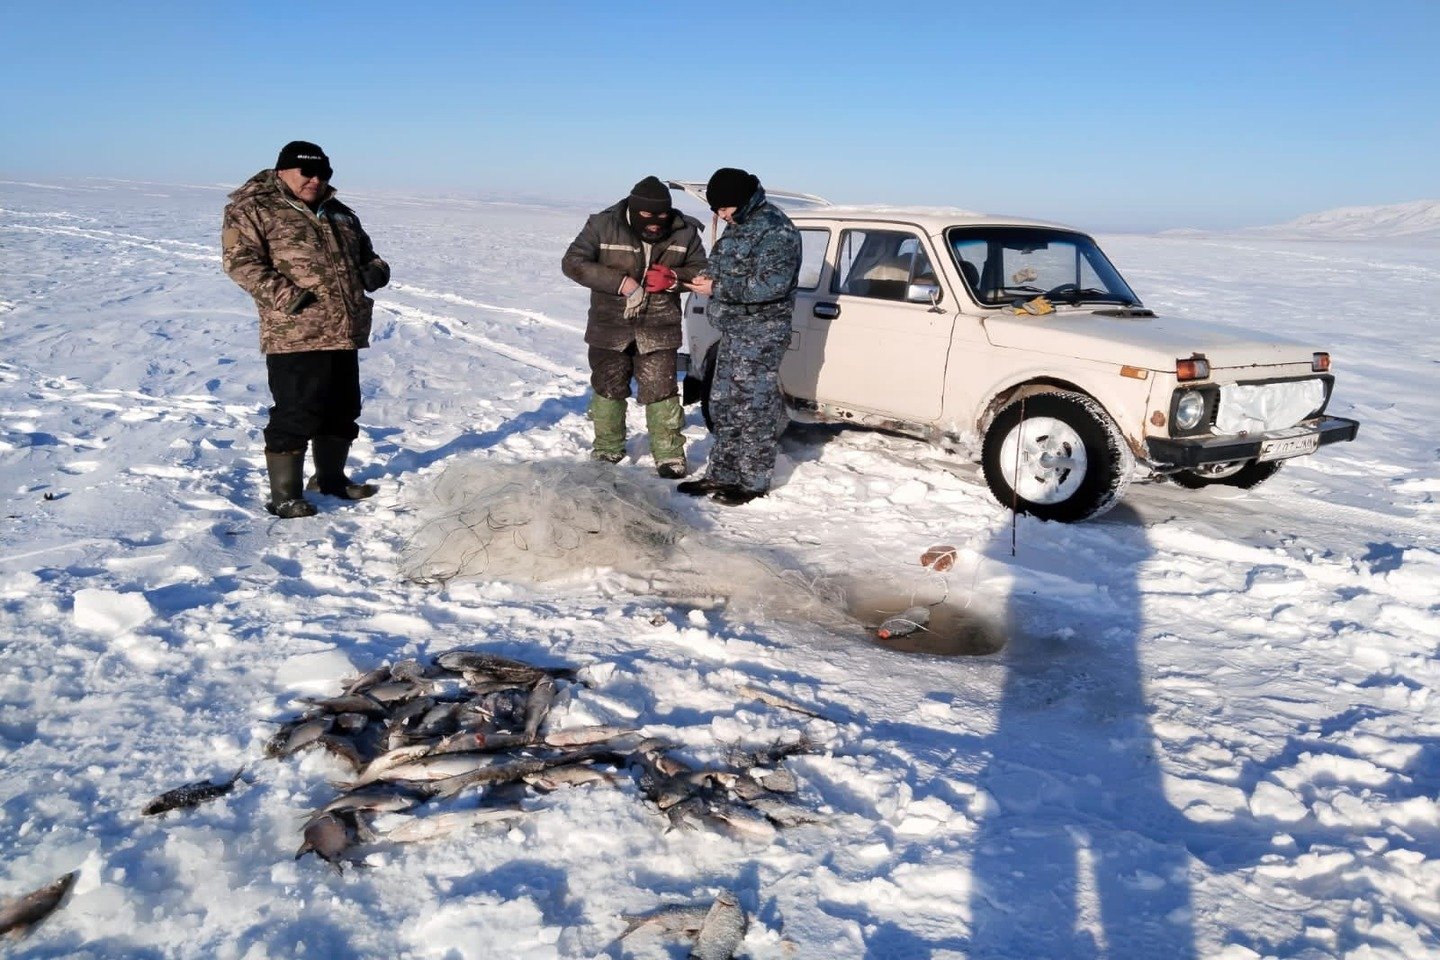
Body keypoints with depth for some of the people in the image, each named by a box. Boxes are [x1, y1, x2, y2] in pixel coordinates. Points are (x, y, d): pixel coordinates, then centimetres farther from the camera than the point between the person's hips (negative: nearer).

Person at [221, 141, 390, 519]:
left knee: (342, 410, 17)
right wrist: (282, 293, -23)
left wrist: (376, 270, 7)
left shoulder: (339, 213, 21)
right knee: (295, 415, -5)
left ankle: (331, 477, 34)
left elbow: (364, 253, 31)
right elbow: (241, 261, -11)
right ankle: (285, 495, 5)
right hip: (294, 336, -7)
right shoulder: (255, 210, -1)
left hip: (345, 333, 8)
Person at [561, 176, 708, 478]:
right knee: (608, 388, 12)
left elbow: (700, 271, 3)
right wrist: (621, 282, -24)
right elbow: (572, 262, -15)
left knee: (661, 391, -1)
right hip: (610, 325, 1)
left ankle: (669, 454, 11)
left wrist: (673, 278, -20)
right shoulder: (603, 225, -13)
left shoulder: (684, 231, -7)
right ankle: (607, 449, 30)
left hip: (658, 328, 0)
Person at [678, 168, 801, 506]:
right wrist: (707, 281, 3)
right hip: (733, 330, 10)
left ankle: (754, 482, 8)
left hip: (761, 335, -10)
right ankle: (722, 474, 24)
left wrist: (718, 288, -20)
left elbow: (771, 285, -24)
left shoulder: (774, 228, -16)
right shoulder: (738, 223, 15)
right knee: (724, 405, 14)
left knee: (754, 408, -3)